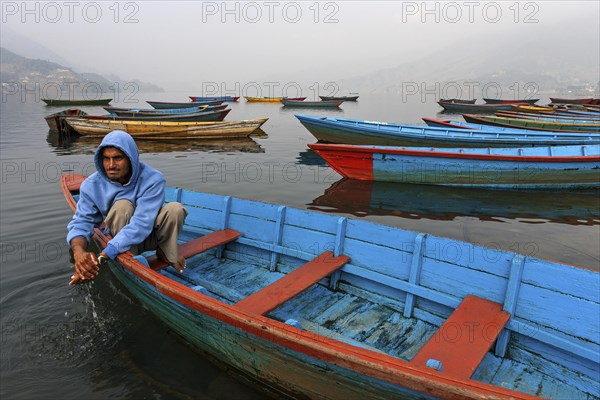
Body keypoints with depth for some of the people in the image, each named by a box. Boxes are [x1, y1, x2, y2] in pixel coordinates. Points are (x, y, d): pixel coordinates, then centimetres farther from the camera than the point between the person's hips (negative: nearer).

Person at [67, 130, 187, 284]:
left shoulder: (152, 179, -26)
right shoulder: (92, 185, -16)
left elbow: (141, 225, -35)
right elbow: (81, 221, -18)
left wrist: (102, 257, -44)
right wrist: (79, 251, -43)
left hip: (150, 235, 0)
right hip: (118, 239, 1)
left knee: (175, 209, -30)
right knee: (122, 205, -31)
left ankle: (166, 252, -3)